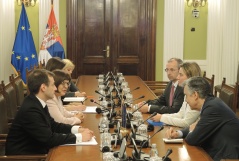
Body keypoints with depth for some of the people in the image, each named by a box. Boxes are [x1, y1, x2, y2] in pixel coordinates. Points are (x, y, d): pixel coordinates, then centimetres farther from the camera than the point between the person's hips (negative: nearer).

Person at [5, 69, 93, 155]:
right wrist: (79, 137, -17)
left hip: (36, 149, 8)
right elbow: (49, 138, -23)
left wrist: (77, 129, 0)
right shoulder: (30, 109, -24)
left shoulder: (38, 102, 2)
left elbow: (53, 125, 13)